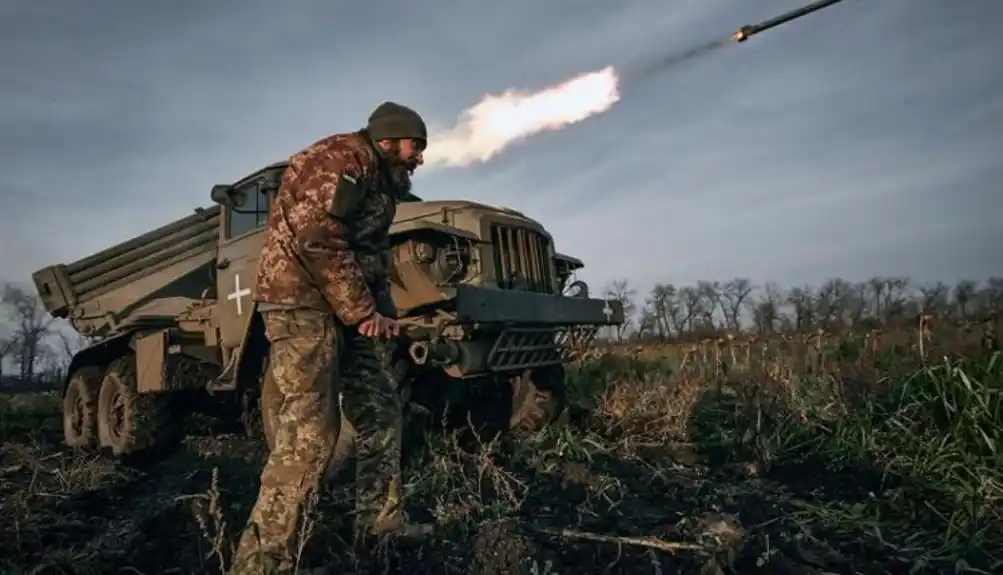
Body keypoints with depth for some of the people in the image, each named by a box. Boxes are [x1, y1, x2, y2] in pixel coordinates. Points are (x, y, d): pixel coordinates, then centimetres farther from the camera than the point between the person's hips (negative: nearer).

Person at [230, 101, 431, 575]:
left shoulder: (378, 182, 21)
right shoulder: (342, 158, -10)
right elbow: (317, 239, -22)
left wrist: (382, 315, 9)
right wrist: (363, 311, -16)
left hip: (341, 309, 10)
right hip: (302, 302, -10)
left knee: (382, 411, 12)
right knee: (309, 434, -14)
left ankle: (384, 522, 24)